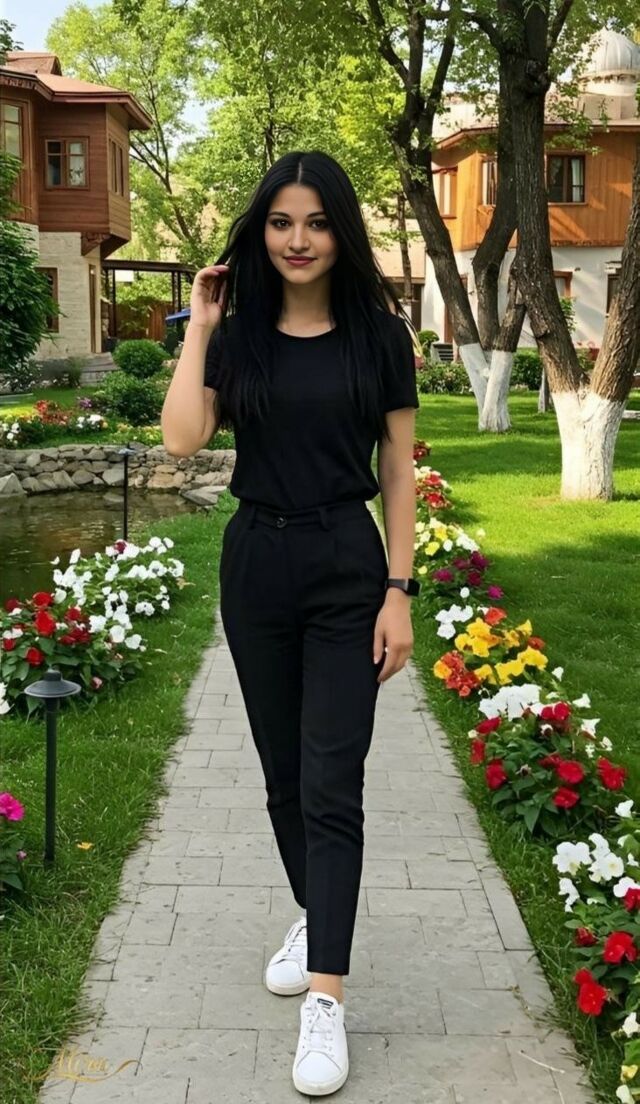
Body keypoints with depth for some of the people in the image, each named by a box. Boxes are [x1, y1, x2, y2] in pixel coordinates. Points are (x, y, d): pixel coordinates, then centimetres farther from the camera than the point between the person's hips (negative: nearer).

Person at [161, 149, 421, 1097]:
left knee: (331, 785, -5)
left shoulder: (378, 331, -3)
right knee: (284, 773, 15)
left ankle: (326, 1000, -1)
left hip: (346, 568, -3)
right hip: (255, 565, 3)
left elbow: (399, 470, -2)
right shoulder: (238, 335, 2)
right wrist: (199, 326, -10)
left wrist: (400, 592, -7)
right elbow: (182, 439, -13)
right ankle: (311, 917, 36)